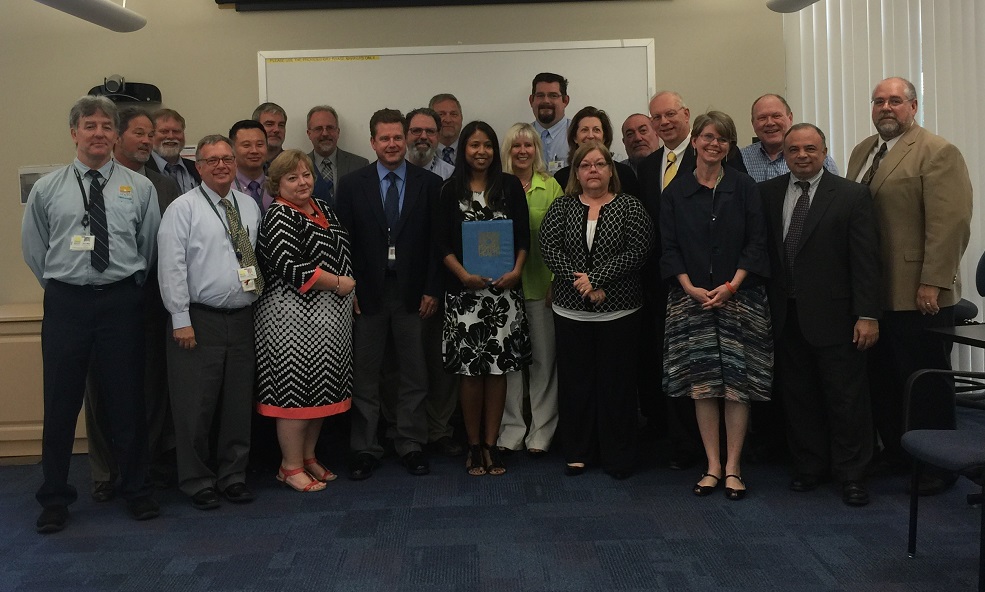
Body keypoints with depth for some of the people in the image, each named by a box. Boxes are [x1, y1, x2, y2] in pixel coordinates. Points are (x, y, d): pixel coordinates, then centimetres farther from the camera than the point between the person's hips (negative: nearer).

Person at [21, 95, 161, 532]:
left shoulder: (139, 188, 4)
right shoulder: (47, 189, 5)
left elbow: (149, 246, 9)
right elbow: (33, 248, 12)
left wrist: (129, 285, 8)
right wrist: (60, 285, 8)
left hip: (122, 302, 0)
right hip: (65, 303, 1)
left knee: (127, 400, 7)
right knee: (61, 402, 6)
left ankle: (136, 489, 23)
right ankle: (55, 497, 21)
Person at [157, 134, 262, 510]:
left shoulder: (250, 207, 12)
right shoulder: (183, 208, -4)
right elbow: (171, 267, -9)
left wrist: (257, 302, 7)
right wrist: (181, 320, -12)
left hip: (242, 319, 5)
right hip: (198, 320, -4)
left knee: (239, 404, 11)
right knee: (196, 405, 1)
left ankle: (233, 477, 25)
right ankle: (197, 482, 17)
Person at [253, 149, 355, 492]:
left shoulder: (322, 208, 14)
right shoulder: (279, 217, -11)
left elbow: (341, 254, 23)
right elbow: (291, 268, -21)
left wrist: (352, 291, 10)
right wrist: (338, 283, -14)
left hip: (330, 315, 8)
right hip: (295, 315, -8)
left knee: (322, 387, 12)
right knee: (296, 389, -3)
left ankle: (308, 456, 24)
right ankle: (291, 467, 8)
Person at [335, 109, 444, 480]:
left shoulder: (429, 184, 3)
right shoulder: (352, 185, 3)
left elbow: (436, 241, 1)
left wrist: (432, 290, -4)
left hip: (413, 292, 0)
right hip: (367, 292, 0)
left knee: (413, 374, 8)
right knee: (364, 376, 6)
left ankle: (411, 446, 20)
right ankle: (364, 449, 17)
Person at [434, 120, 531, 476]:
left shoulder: (511, 186, 7)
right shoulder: (451, 190, 5)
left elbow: (524, 235, 6)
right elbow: (442, 243, 1)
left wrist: (516, 270, -9)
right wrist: (464, 275, -13)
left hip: (504, 289, 1)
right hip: (464, 290, -1)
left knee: (498, 367, 3)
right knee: (470, 369, 2)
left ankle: (491, 444, 13)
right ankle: (474, 445, 15)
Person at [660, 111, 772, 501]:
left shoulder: (744, 187, 5)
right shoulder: (676, 191, 7)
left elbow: (756, 242, 0)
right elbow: (669, 247, 4)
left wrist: (731, 286, -11)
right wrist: (690, 288, -9)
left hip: (738, 296, -1)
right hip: (691, 297, 1)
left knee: (737, 381, -2)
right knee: (701, 382, 2)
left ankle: (732, 467, 8)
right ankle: (713, 465, 12)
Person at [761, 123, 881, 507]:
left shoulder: (852, 196, -3)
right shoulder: (768, 194, 7)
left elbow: (865, 259, -6)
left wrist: (867, 315, -12)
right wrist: (766, 306, 1)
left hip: (833, 314, -3)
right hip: (786, 315, 3)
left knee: (846, 398, 4)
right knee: (798, 396, 12)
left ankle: (851, 474, 18)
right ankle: (809, 466, 27)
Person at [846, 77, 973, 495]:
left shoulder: (937, 153, -7)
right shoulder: (861, 152, 16)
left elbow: (950, 223, -14)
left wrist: (932, 284, -18)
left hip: (917, 296, -6)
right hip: (871, 292, 6)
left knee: (926, 382, 4)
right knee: (882, 379, 11)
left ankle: (938, 467, 17)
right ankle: (894, 452, 25)